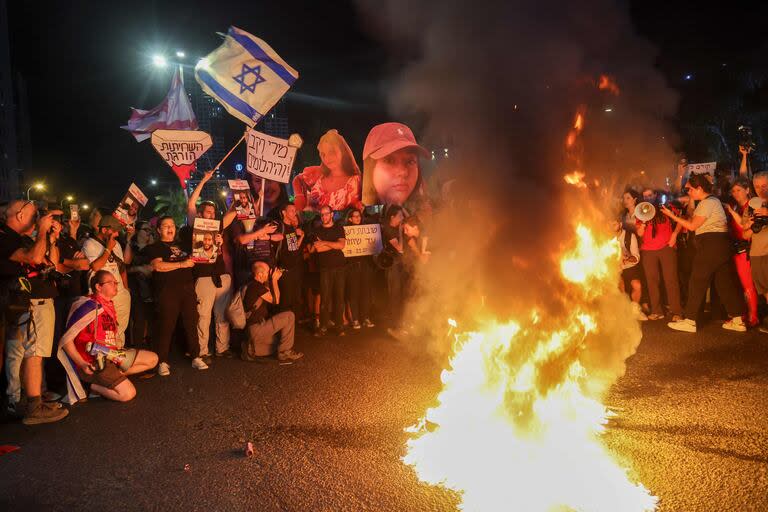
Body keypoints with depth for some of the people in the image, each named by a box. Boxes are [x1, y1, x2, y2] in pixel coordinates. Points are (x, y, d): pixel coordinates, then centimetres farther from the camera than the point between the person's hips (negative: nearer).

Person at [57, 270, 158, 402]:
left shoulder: (109, 305, 13)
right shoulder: (88, 307, -15)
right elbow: (66, 339, -16)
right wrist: (82, 364, -20)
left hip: (111, 355, 9)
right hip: (93, 362, -9)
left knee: (152, 359, 6)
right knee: (128, 393, -21)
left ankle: (113, 377, 1)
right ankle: (95, 386, 1)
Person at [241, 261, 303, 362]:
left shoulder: (252, 285, 12)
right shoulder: (257, 286, -19)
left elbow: (271, 296, 15)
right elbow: (275, 300, -11)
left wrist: (274, 279, 5)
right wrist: (274, 280, -5)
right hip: (257, 330, -10)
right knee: (289, 316, -14)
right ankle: (285, 353, -8)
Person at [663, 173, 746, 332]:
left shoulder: (707, 202, -11)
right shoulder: (713, 200, 20)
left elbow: (692, 226, -11)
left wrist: (673, 216, -8)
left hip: (710, 244, -10)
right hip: (722, 243, 10)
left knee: (697, 282, -4)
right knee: (725, 281, 9)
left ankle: (689, 321, 0)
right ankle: (738, 320, 10)